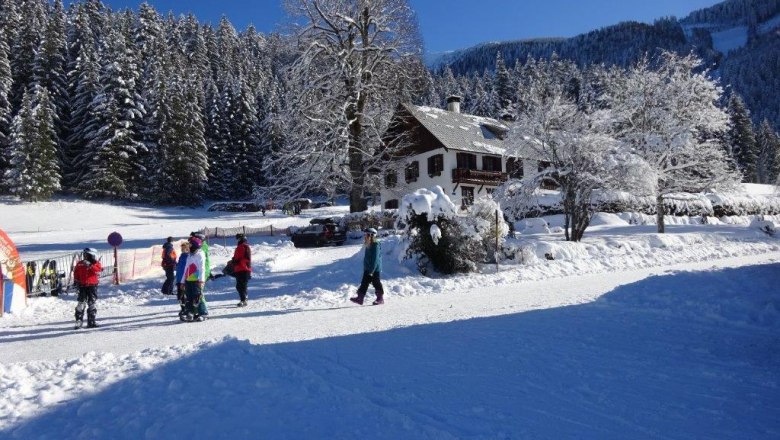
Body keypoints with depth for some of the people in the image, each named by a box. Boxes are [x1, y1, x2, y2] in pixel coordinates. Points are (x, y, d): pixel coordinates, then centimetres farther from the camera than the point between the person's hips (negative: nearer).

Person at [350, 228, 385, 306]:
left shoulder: (376, 245, -19)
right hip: (367, 269, 9)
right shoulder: (368, 245, 10)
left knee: (376, 283, 2)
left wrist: (372, 270, -23)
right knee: (364, 283, 7)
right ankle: (360, 298, 10)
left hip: (374, 270, -9)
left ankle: (380, 299, 15)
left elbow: (375, 259, -22)